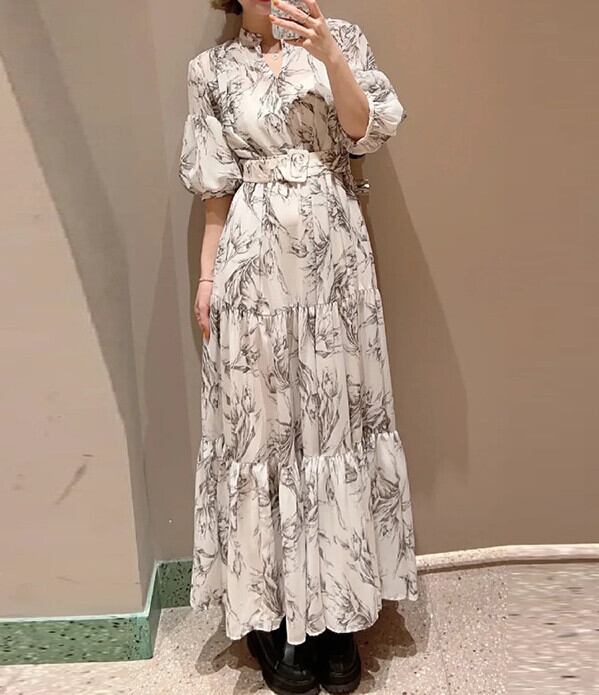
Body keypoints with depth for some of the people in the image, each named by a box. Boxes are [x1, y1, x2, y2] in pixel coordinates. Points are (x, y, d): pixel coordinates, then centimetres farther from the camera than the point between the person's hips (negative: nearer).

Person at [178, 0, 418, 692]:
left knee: (335, 416, 2)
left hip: (334, 252, 1)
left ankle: (334, 611, 14)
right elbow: (216, 187, 8)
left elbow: (365, 129, -3)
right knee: (261, 420, 1)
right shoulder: (212, 69, 9)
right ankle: (269, 614, 13)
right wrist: (206, 276, 3)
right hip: (255, 259, 0)